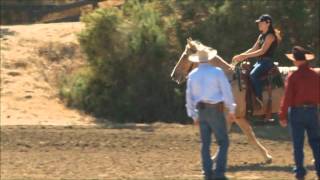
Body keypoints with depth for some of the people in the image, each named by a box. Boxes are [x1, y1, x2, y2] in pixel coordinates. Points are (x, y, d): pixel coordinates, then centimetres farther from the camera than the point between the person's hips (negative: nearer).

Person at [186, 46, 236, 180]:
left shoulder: (192, 75, 6)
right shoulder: (217, 72, -7)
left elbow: (189, 96, 10)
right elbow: (227, 91, -7)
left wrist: (194, 115, 18)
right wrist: (231, 110, 3)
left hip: (201, 111, 4)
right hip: (216, 110, -4)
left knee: (205, 143, 10)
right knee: (223, 142, 1)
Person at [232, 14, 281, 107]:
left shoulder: (270, 36, -10)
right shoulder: (261, 36, 18)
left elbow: (262, 51, -18)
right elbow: (253, 49, 19)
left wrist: (245, 56, -20)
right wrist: (241, 56, 5)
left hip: (267, 61, -9)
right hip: (259, 61, 9)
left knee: (253, 74, -30)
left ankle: (259, 99, -29)